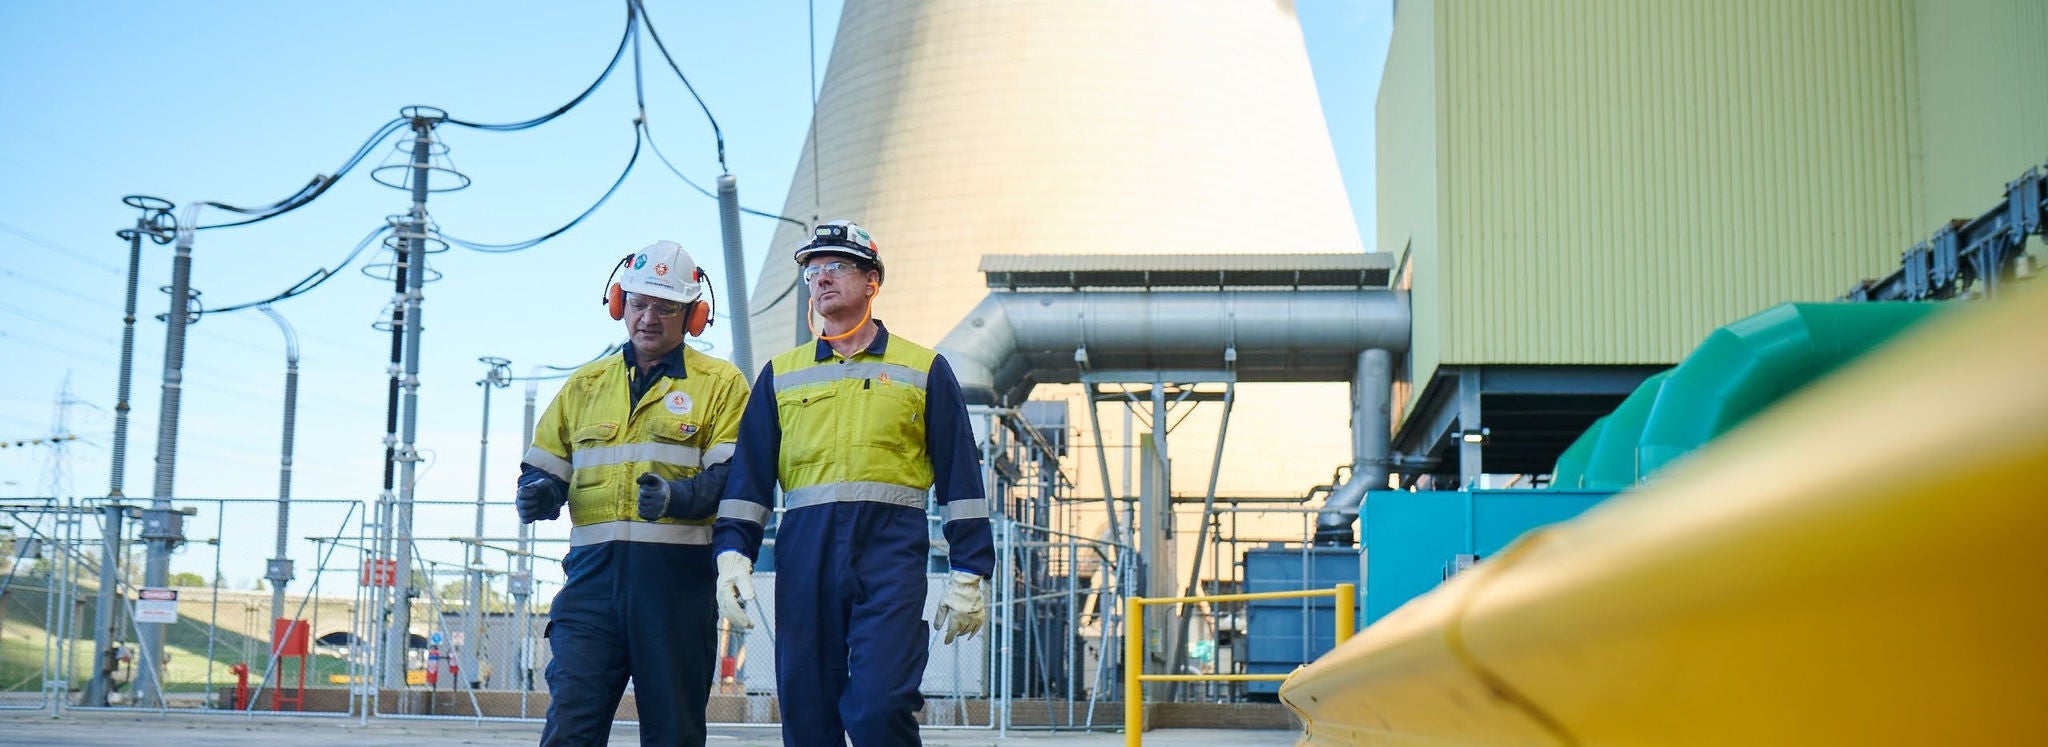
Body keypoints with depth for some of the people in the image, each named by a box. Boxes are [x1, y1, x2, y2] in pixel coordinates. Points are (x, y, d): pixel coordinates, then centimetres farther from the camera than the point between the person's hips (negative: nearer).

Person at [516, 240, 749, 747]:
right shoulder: (585, 385, 19)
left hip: (676, 576, -2)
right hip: (594, 572, 3)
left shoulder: (720, 384, 6)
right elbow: (544, 466, 20)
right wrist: (537, 494, -4)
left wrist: (677, 497, -23)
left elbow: (734, 475, -5)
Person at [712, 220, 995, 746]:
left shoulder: (925, 371, 12)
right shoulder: (780, 375, 18)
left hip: (891, 549, -3)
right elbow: (748, 476, 14)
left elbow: (960, 478, 9)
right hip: (804, 550, 3)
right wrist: (732, 553, -1)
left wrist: (967, 576, 3)